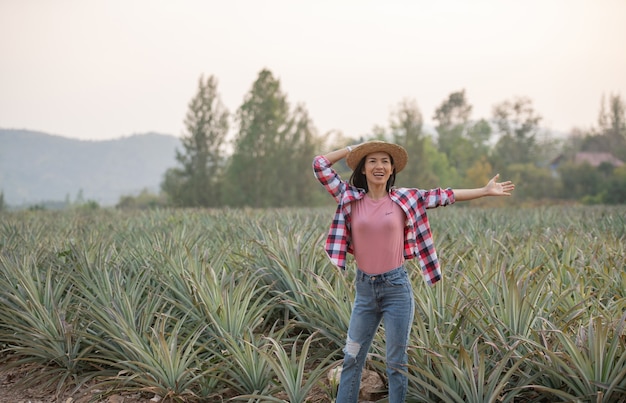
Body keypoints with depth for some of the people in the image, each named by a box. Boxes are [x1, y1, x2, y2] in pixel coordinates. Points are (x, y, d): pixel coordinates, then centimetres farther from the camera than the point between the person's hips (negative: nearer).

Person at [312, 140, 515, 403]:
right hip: (364, 288, 2)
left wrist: (485, 191, 0)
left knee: (396, 362, 7)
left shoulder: (405, 199, -1)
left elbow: (443, 196, 1)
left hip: (396, 288, -1)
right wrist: (352, 149, 5)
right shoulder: (350, 198, 0)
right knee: (352, 358, 10)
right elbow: (320, 164, -1)